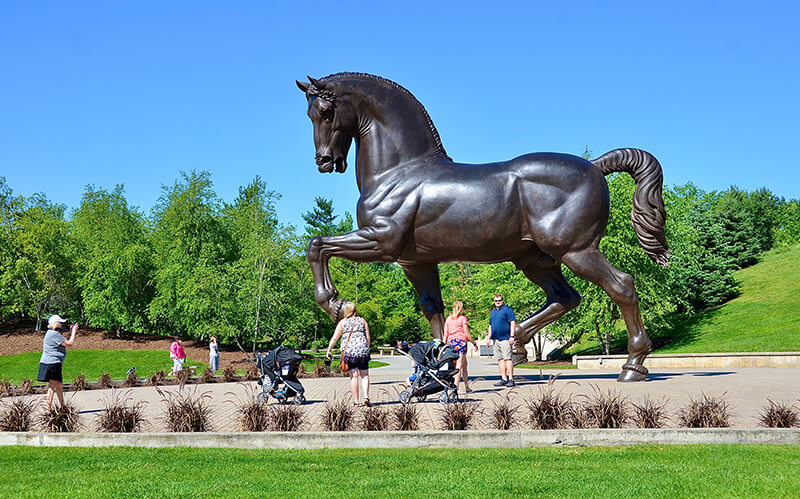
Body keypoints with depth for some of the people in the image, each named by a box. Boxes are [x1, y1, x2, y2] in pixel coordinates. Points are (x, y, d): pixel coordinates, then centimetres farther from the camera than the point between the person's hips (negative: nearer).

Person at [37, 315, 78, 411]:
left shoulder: (54, 334, 19)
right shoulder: (54, 334, -14)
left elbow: (65, 343, 23)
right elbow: (69, 343, -16)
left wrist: (71, 332, 17)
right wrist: (74, 331, -4)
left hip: (55, 363, 11)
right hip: (51, 363, -11)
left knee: (59, 385, 18)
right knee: (52, 386, -10)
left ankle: (62, 407, 28)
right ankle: (49, 409, -12)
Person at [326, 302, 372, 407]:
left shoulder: (342, 322, 9)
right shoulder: (362, 321, 11)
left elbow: (334, 338, 8)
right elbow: (368, 338, 8)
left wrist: (329, 351, 16)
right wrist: (366, 349, 20)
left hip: (348, 351, 0)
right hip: (362, 350, 1)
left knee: (354, 375, 0)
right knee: (364, 375, 8)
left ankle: (355, 401, -1)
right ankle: (366, 396, -9)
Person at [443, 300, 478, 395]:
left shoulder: (448, 319, 10)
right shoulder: (462, 319, -4)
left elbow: (445, 334, 9)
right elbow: (467, 334, -5)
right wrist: (474, 343, 4)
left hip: (451, 342, 6)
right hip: (460, 341, -5)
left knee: (464, 364, 15)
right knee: (459, 366, -4)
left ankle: (467, 387, 17)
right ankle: (456, 388, -10)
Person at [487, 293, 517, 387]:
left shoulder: (507, 310, -3)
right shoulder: (493, 311, 19)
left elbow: (513, 323, -9)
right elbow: (490, 325, 25)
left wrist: (512, 336, -16)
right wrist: (488, 338, 18)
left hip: (505, 339, -7)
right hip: (495, 339, 7)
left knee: (507, 358, -11)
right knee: (500, 359, 6)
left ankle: (511, 379, -11)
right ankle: (504, 379, 9)